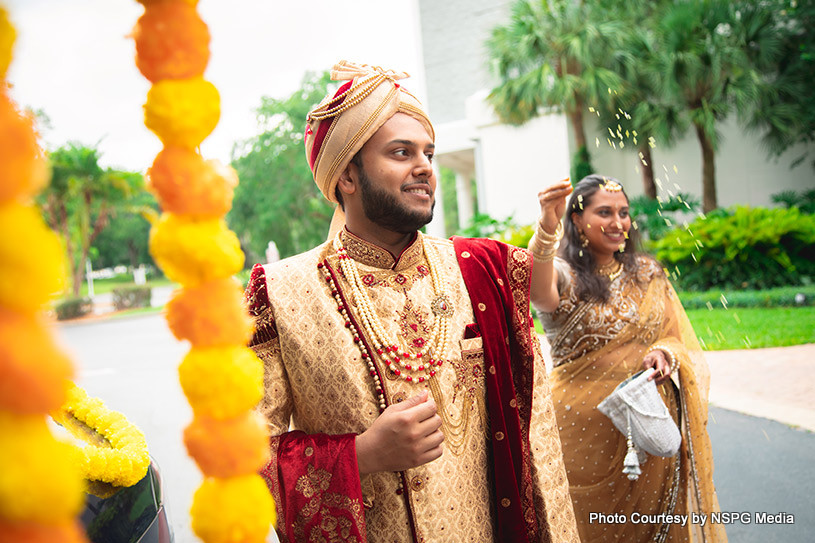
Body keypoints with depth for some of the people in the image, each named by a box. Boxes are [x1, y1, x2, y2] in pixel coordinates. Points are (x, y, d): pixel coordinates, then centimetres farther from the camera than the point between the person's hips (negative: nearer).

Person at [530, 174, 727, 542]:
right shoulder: (564, 276, -8)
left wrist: (665, 353, -11)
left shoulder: (647, 274, 8)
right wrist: (547, 229, -50)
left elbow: (678, 337, 12)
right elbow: (537, 290, -32)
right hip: (585, 426, -4)